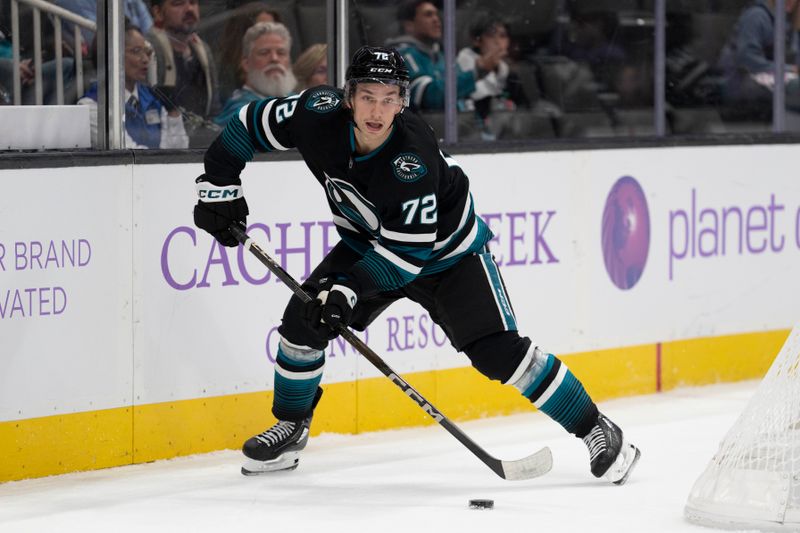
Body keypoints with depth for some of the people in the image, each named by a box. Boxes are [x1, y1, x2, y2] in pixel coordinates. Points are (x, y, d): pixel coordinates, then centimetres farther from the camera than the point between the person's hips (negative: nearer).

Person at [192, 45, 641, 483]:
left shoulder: (413, 158, -37)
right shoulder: (321, 115, -24)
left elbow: (408, 251, -32)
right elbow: (249, 125, -7)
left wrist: (348, 290, -37)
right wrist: (218, 187, -9)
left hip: (444, 252, -5)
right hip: (368, 242, 5)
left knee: (499, 351, -17)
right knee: (304, 318, -7)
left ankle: (597, 431, -7)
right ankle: (291, 428, 17)